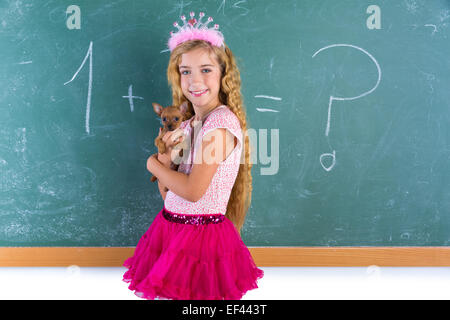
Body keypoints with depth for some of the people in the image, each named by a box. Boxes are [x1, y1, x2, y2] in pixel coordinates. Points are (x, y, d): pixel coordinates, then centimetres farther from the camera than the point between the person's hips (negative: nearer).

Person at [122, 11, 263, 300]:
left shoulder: (220, 124, -18)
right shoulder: (189, 124, 8)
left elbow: (193, 190, -21)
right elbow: (167, 192, 11)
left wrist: (154, 165, -6)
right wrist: (167, 158, -9)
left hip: (202, 235, -8)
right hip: (172, 229, 8)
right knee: (168, 292, 15)